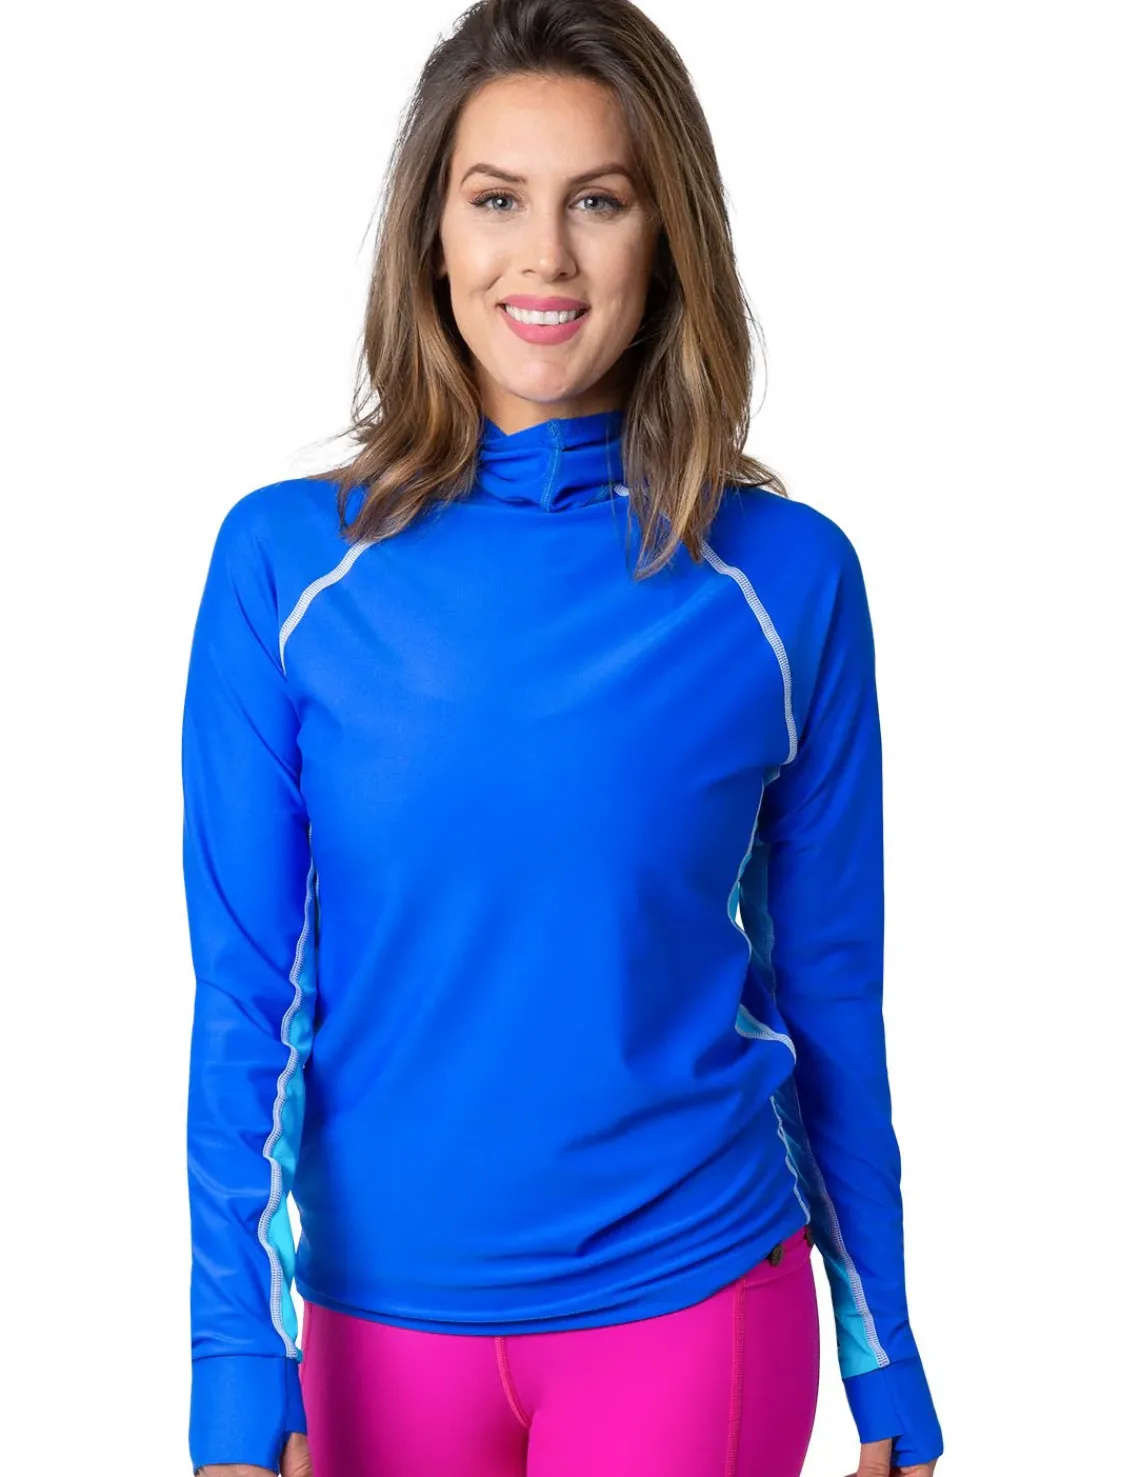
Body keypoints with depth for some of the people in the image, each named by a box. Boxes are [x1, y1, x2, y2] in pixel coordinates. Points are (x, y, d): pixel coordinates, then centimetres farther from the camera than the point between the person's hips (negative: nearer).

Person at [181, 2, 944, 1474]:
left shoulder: (789, 579, -7)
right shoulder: (284, 561, -7)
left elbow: (830, 996, 0)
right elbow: (242, 996, -4)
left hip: (690, 1307, -1)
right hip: (380, 1314, 1)